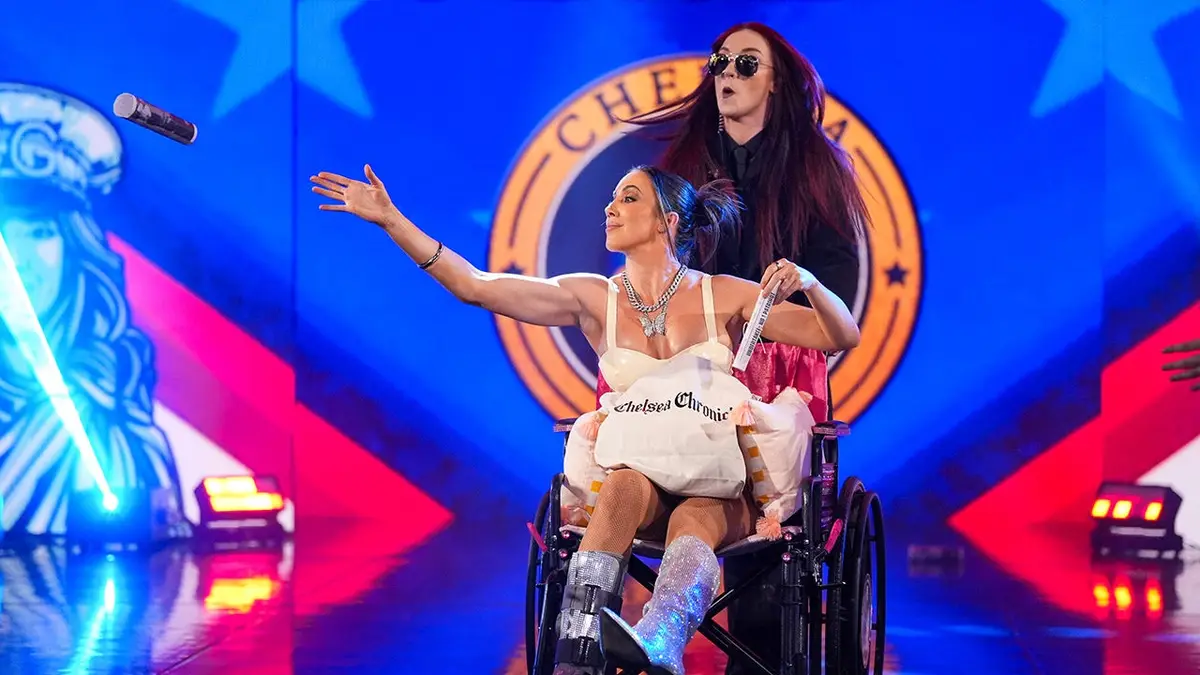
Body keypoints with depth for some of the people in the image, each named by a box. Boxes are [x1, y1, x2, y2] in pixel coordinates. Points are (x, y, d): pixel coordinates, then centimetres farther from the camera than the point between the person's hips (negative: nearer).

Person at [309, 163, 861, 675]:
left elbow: (842, 337, -2)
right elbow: (475, 287, -4)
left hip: (720, 489, -1)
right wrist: (391, 220, -9)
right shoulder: (595, 299, 5)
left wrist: (807, 284, -22)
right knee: (625, 484, -34)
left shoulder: (724, 296, 0)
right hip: (639, 475, 1)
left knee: (693, 521, -35)